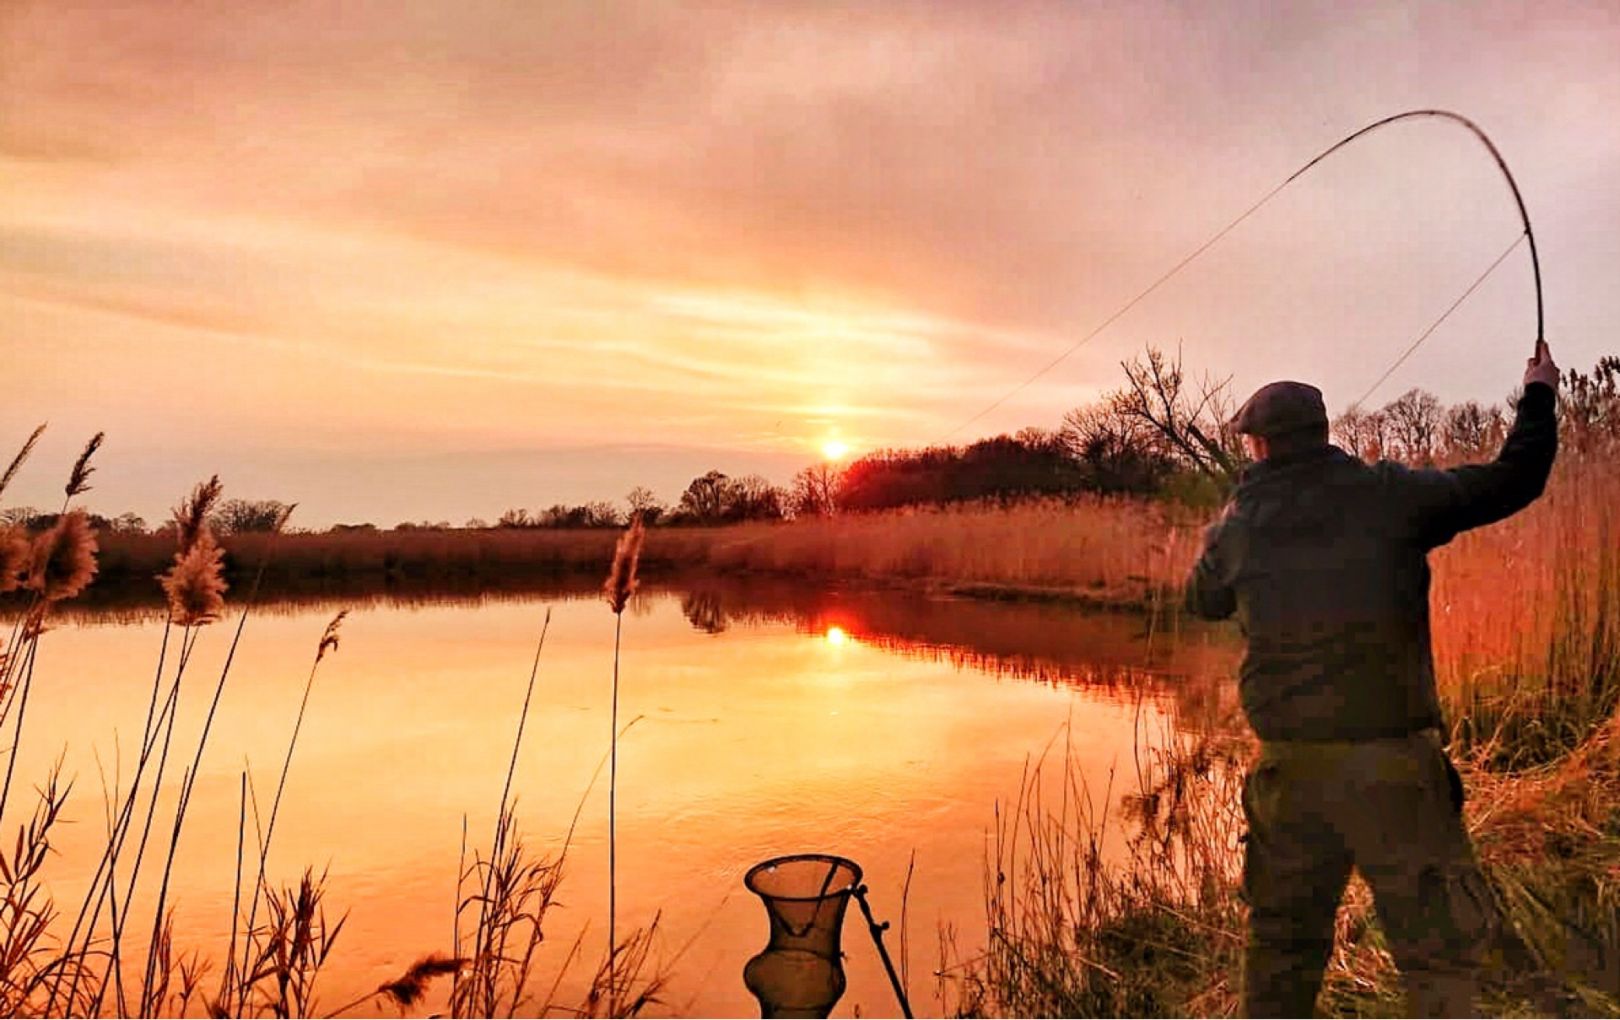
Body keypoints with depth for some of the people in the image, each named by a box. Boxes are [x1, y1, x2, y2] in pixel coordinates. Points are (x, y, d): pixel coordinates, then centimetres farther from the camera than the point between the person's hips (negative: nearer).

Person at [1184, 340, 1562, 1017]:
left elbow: (1203, 602, 20)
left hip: (1289, 765, 3)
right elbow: (1512, 481, 6)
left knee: (1283, 939, 18)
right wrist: (1539, 394, 23)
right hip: (1391, 762, -2)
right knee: (1440, 943, 11)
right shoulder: (1389, 494, -3)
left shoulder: (1239, 523, 3)